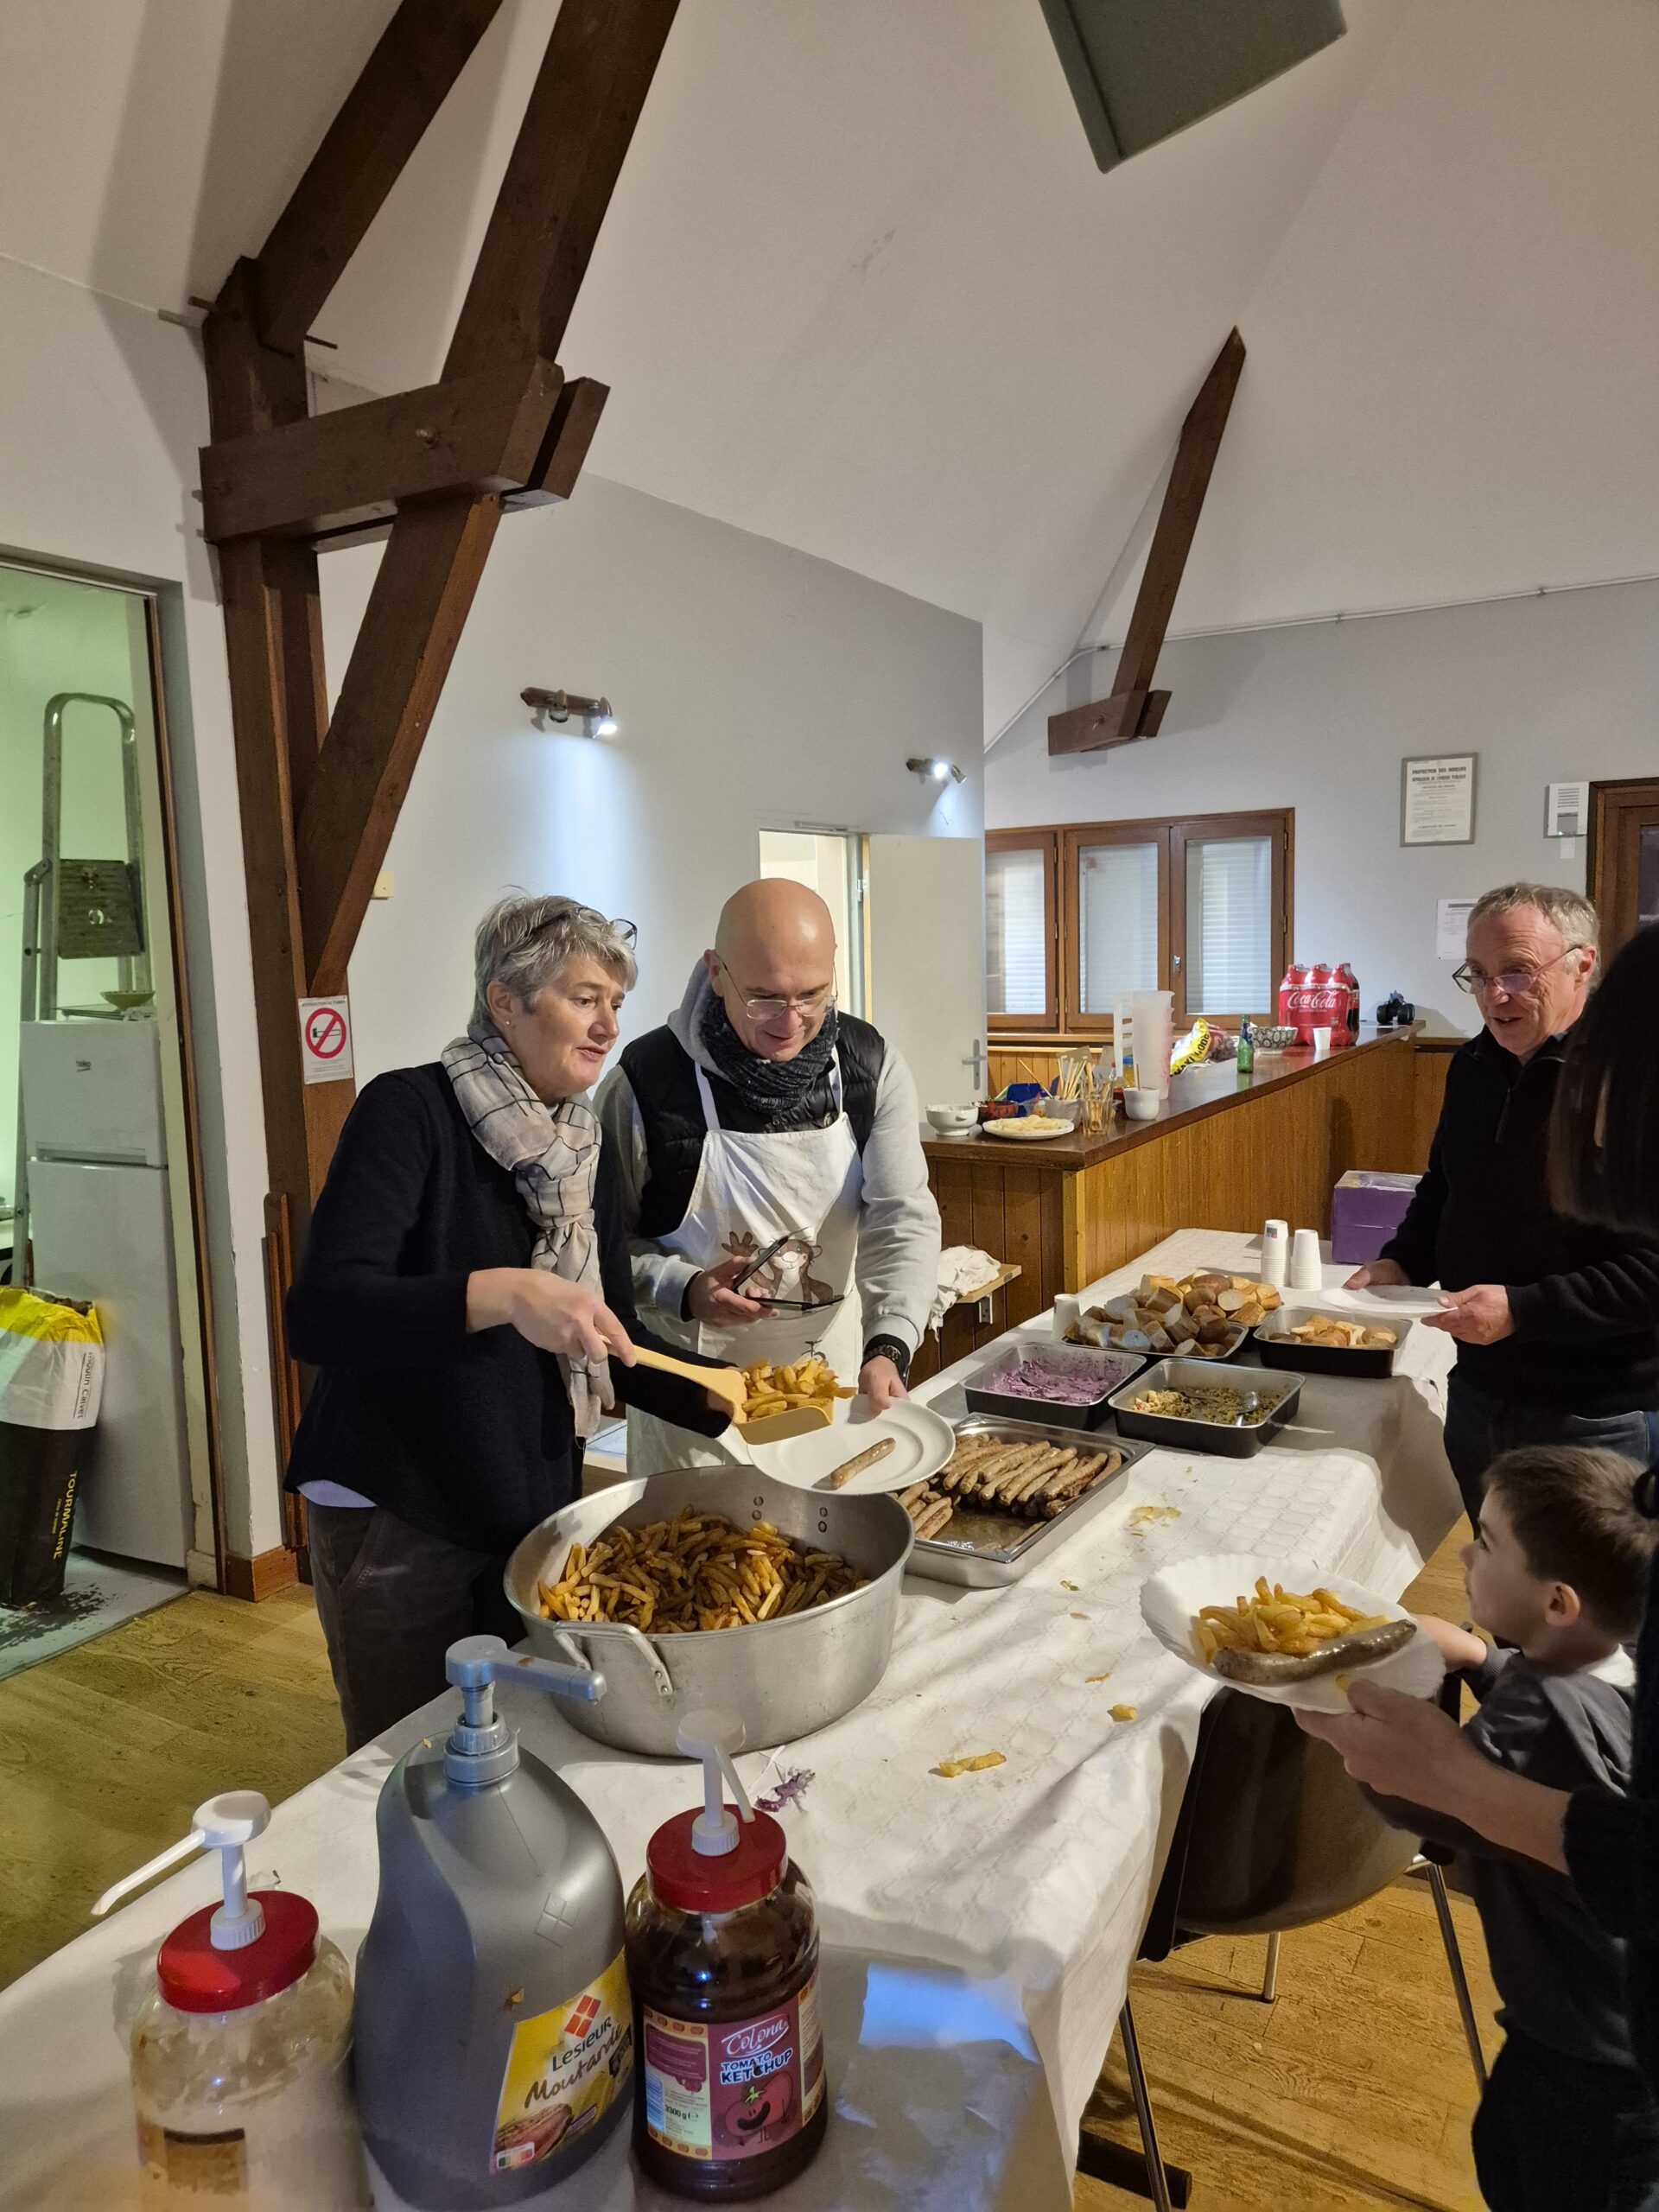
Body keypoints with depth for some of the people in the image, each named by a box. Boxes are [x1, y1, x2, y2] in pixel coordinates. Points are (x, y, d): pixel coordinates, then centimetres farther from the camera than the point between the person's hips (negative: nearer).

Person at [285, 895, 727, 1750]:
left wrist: (718, 1396, -9)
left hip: (534, 1512, 6)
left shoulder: (582, 1151, 4)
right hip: (397, 1519, -5)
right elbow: (319, 1315, -27)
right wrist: (502, 1293, -39)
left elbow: (616, 1349, 7)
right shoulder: (409, 1111, -15)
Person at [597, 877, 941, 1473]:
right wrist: (684, 1290, -23)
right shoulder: (646, 1082, -15)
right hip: (694, 1391, -2)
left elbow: (902, 1219, -13)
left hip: (840, 1377, 3)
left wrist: (889, 1348, -28)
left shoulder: (871, 1067, -8)